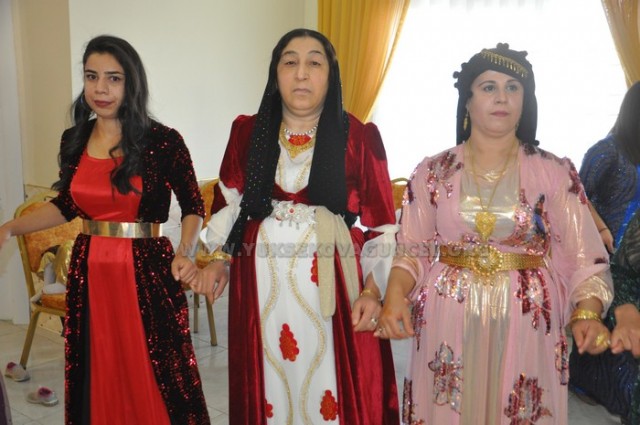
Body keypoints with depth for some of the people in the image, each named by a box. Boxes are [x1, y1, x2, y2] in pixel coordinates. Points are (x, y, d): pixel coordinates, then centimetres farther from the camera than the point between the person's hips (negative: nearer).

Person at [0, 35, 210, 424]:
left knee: (154, 379, 4)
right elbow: (67, 205, 17)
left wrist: (185, 254, -17)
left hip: (147, 271, -4)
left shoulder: (163, 141, -9)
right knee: (96, 380, 16)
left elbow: (193, 207, -1)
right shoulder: (74, 140, 5)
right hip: (89, 272, 5)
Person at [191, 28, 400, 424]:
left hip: (332, 285, -2)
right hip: (262, 285, 2)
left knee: (330, 389, 4)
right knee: (267, 391, 12)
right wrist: (219, 258, 1)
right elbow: (230, 203, 14)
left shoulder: (361, 138, -2)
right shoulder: (247, 132, 5)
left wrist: (373, 290, -12)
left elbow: (382, 228, -2)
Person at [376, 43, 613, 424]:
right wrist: (395, 295, -17)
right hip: (447, 328, 1)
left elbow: (584, 259, -1)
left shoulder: (556, 173, 1)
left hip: (525, 329, 0)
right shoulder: (432, 172, 3)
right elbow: (412, 250, 1)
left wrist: (588, 313, -18)